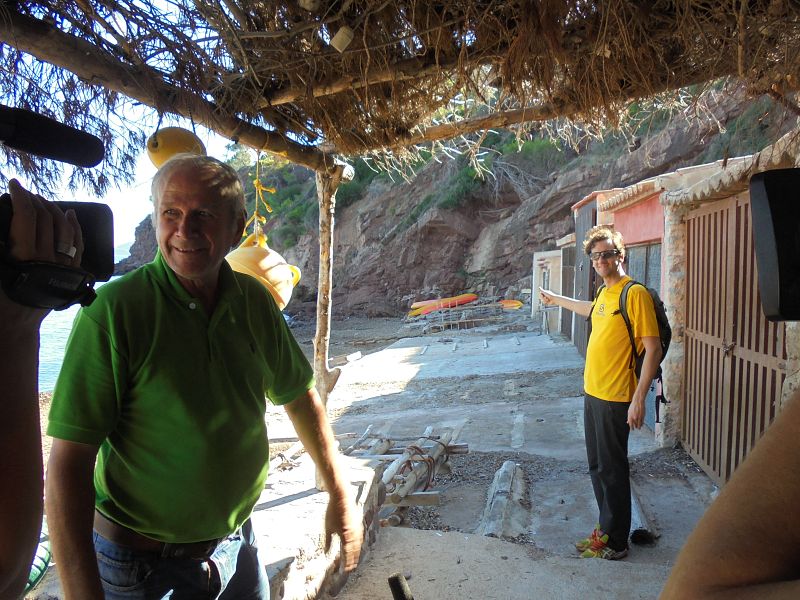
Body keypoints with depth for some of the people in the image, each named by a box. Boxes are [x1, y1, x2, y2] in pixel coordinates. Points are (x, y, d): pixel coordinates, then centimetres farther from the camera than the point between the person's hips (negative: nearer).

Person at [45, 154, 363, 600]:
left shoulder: (256, 301, -6)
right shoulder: (114, 311, -20)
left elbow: (299, 396, 5)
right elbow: (69, 465, -20)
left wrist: (340, 494, 7)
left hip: (238, 544, 4)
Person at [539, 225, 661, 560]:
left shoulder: (635, 293, -16)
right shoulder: (604, 293, 10)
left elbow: (653, 350, -19)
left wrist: (639, 399, -23)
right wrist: (555, 300, 49)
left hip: (615, 399, -9)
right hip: (593, 393, 9)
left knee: (612, 470, 3)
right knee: (597, 467, 17)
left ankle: (615, 542, 18)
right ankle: (605, 529, 32)